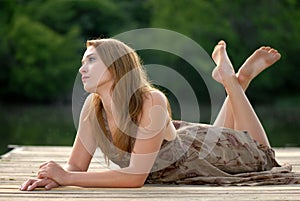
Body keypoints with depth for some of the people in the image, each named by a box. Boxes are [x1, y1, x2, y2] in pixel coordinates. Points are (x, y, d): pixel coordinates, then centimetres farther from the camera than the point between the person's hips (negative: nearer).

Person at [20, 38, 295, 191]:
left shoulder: (152, 102, -43)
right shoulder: (93, 106, -27)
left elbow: (135, 176, -43)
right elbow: (76, 166, -19)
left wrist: (67, 178, -46)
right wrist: (53, 176, -41)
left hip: (199, 152, -5)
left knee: (260, 156, 26)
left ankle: (235, 79, 28)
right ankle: (229, 78, 40)